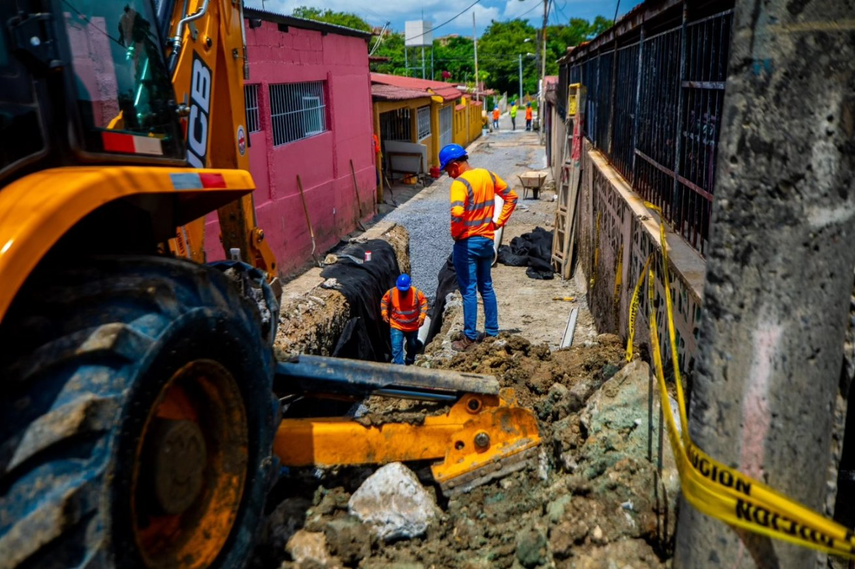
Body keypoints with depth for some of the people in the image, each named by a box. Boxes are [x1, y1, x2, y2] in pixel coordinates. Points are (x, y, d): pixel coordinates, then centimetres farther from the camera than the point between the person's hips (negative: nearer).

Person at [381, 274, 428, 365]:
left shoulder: (417, 293, -18)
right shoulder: (391, 292, -16)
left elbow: (423, 303, -4)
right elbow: (384, 301, 2)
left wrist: (422, 316, -15)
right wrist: (384, 313, -10)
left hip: (412, 326, 2)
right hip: (396, 326, -1)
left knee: (412, 346, 22)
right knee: (396, 348, -14)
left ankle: (409, 363, 49)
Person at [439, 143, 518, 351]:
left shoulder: (460, 183, -18)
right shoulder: (488, 175, 5)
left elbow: (457, 212, -34)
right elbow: (511, 196, 12)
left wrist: (455, 232, -16)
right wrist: (498, 222, 9)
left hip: (467, 243, -7)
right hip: (487, 240, 7)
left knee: (469, 290, 1)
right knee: (486, 287, 17)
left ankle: (470, 338, 10)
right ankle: (492, 332, 24)